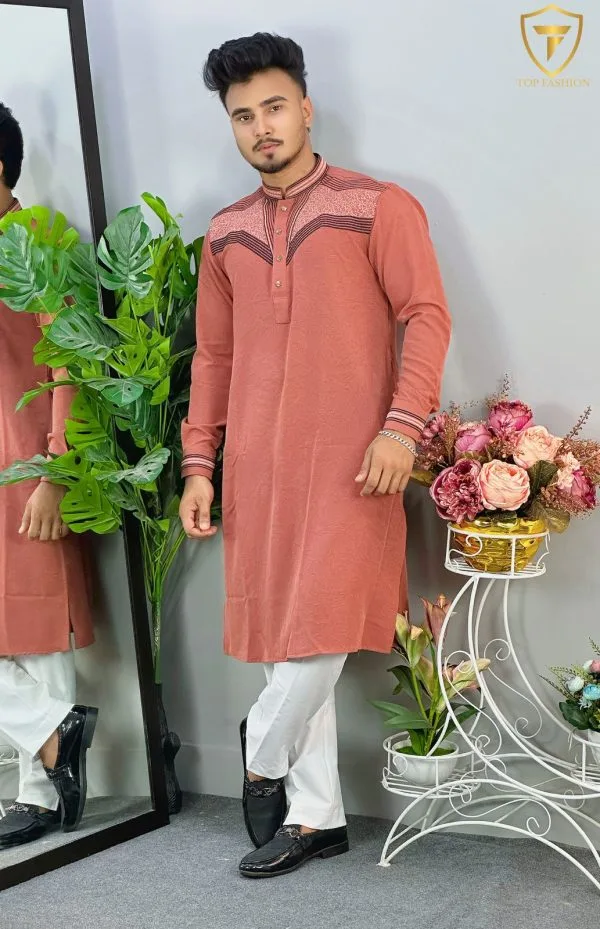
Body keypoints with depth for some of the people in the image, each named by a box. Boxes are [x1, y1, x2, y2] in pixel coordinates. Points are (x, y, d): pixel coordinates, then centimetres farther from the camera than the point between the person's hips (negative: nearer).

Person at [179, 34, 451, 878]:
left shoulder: (378, 207, 1)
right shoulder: (226, 234, 15)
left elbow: (426, 316, -5)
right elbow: (213, 354, 16)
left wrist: (402, 426, -15)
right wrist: (198, 463, 10)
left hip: (348, 458, -4)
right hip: (257, 462, 5)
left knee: (325, 621, -9)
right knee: (284, 631, 7)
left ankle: (264, 759, 17)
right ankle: (315, 815, 18)